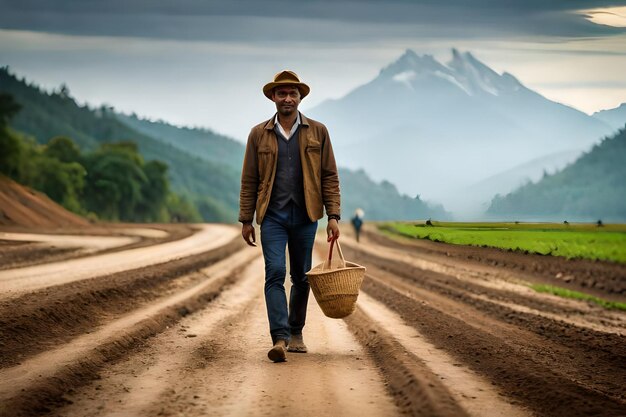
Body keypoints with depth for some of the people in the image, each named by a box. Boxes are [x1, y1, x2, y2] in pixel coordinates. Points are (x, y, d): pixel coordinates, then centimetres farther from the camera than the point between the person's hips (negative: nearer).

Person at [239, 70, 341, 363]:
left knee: (301, 277, 9)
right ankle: (279, 339, -20)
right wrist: (246, 220, 3)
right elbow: (249, 180, 7)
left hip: (305, 216, 1)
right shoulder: (259, 134, 5)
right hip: (272, 216, -1)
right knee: (275, 274, -13)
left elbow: (330, 176, 4)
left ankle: (296, 333, 24)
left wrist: (333, 216, -4)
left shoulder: (317, 132, 5)